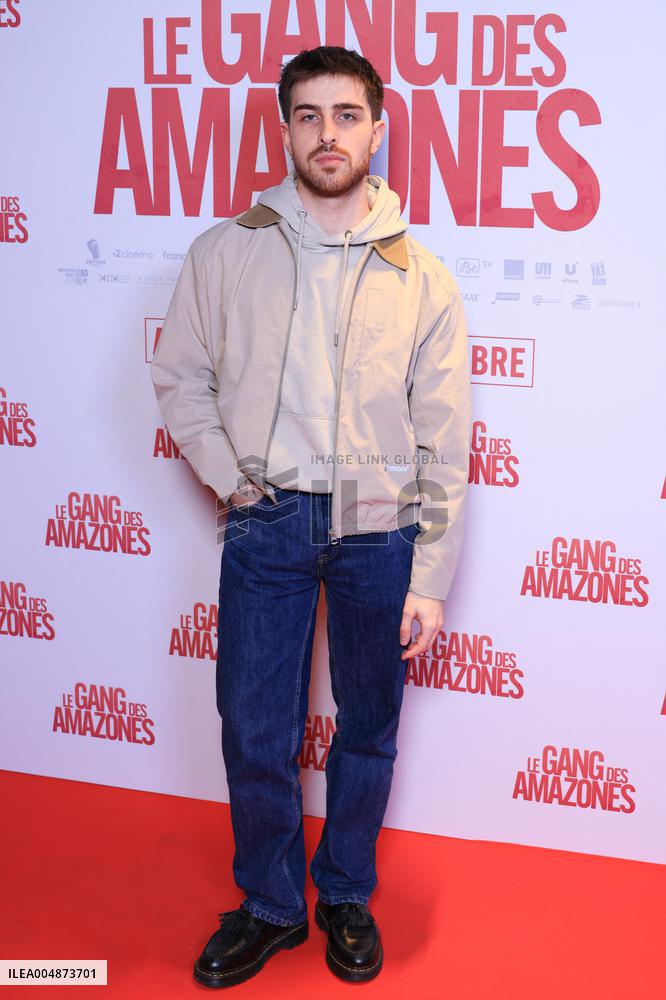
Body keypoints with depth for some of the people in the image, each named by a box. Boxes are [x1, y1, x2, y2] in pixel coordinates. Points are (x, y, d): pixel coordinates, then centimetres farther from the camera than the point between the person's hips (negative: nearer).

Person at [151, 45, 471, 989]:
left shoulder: (421, 277, -2)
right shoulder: (225, 253, 0)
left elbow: (444, 442, -1)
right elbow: (180, 377, 9)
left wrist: (430, 578, -4)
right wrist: (231, 481, -3)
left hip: (378, 530, 0)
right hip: (265, 523, 1)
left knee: (368, 731, 12)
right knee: (256, 733, 7)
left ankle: (347, 900, 34)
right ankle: (269, 904, 29)